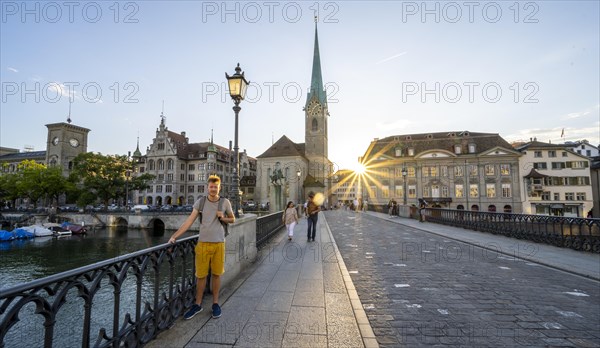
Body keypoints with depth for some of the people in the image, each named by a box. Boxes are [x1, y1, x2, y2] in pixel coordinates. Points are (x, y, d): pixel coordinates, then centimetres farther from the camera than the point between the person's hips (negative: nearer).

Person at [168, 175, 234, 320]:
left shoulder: (225, 202, 0)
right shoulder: (200, 201, -1)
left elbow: (232, 219, 11)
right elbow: (189, 221, -5)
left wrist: (223, 218, -10)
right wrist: (174, 236, -13)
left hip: (219, 243, 0)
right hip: (203, 243, 0)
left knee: (216, 274, 10)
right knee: (201, 275, 8)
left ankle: (215, 303, 27)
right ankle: (198, 305, 26)